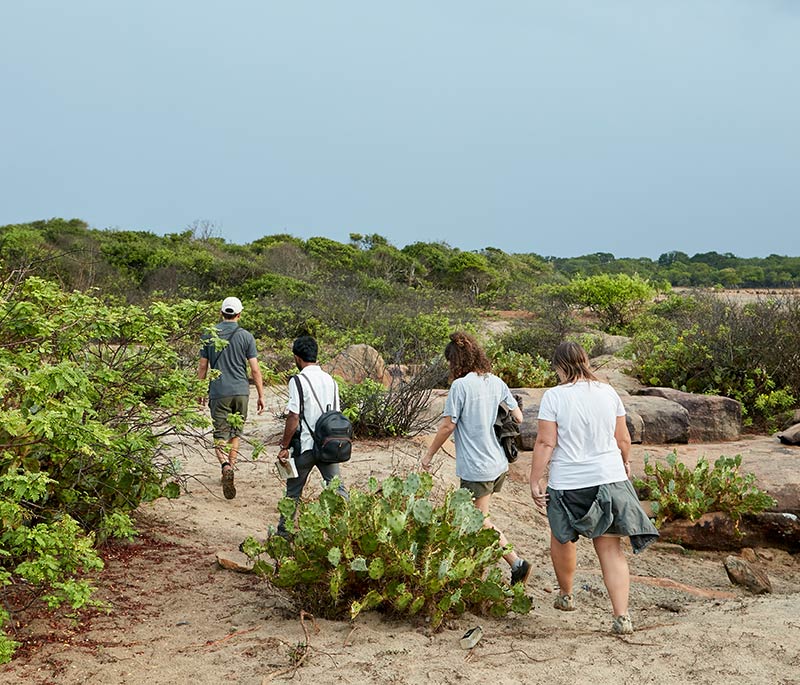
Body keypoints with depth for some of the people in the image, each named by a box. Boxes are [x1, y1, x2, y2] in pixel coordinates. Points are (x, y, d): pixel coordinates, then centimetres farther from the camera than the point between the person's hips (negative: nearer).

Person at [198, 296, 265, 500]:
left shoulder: (209, 335, 2)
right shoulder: (246, 336, -2)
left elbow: (203, 367, 6)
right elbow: (255, 370, -3)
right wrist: (261, 395, 4)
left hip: (218, 392, 0)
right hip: (241, 391, 0)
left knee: (220, 435, -2)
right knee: (235, 433, 17)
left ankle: (226, 466, -26)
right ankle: (231, 467, 20)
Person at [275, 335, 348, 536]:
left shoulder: (298, 381, -12)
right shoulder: (330, 380, 8)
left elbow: (293, 417, -16)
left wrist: (284, 446, -8)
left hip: (305, 446, -5)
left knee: (293, 491, 10)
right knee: (337, 488, 6)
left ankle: (284, 532, 20)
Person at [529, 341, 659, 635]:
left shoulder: (554, 396, -11)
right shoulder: (608, 392, 2)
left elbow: (545, 443, -13)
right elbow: (623, 439, 9)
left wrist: (535, 481, -7)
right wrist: (624, 462, 29)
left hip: (567, 484, -3)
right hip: (609, 478, 3)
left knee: (562, 538, 22)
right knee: (610, 547, 5)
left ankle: (565, 595, 39)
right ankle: (621, 616, -3)